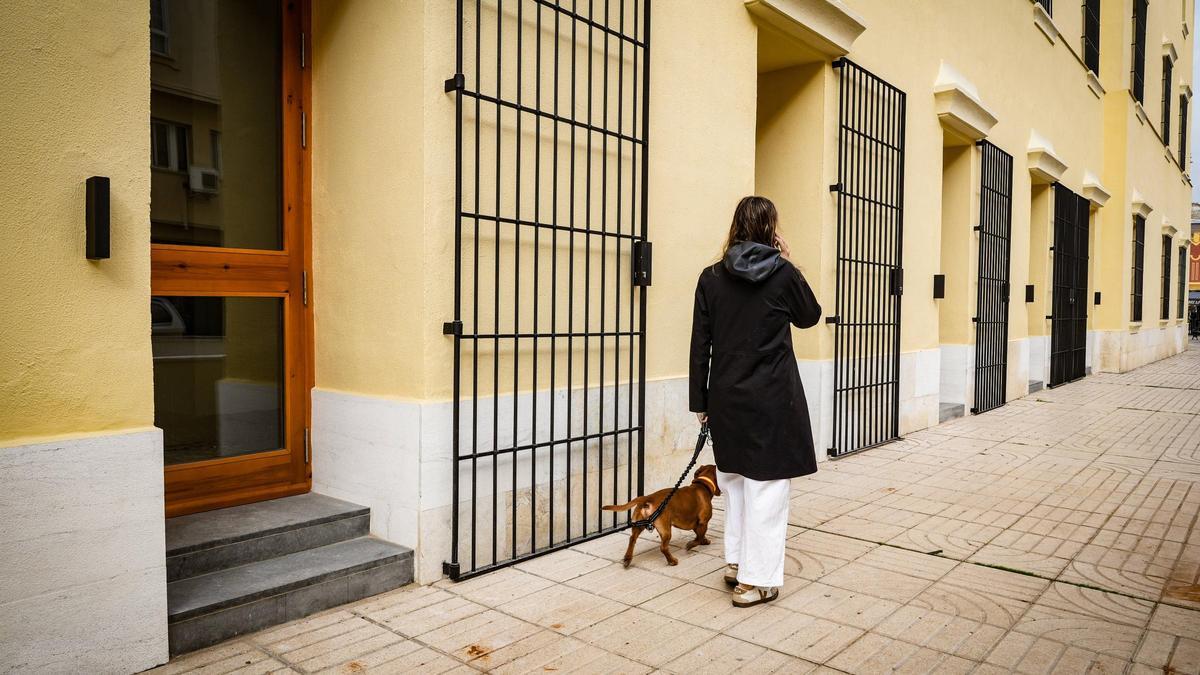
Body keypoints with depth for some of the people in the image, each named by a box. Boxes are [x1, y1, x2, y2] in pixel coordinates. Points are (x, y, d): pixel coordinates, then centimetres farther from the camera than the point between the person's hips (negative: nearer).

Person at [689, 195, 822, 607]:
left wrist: (699, 400, 8)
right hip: (773, 398, -3)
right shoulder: (784, 273, -7)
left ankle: (736, 562, 28)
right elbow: (810, 316, 12)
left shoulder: (712, 277, 0)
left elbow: (700, 345, 1)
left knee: (734, 479, 18)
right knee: (766, 485, 4)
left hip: (726, 397, 4)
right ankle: (755, 579, 9)